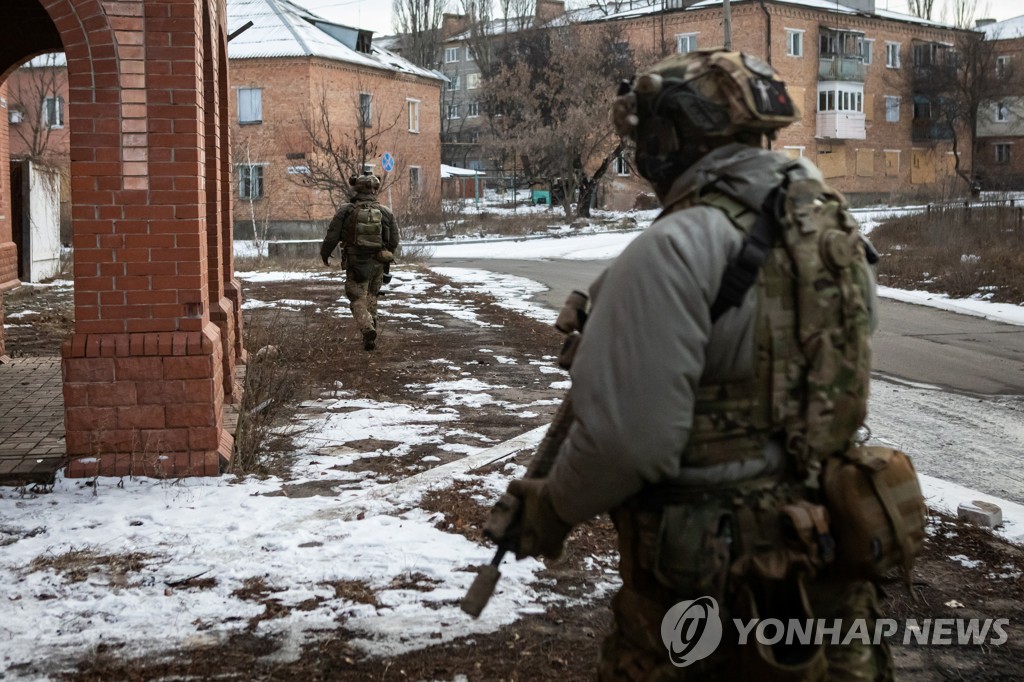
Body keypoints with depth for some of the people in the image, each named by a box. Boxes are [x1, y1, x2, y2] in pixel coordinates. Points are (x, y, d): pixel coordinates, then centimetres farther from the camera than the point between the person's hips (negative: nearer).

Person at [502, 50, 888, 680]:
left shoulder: (679, 249, -20)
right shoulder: (837, 227, 3)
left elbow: (627, 433, -23)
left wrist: (553, 506, -5)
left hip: (711, 568, -7)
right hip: (830, 556, 7)